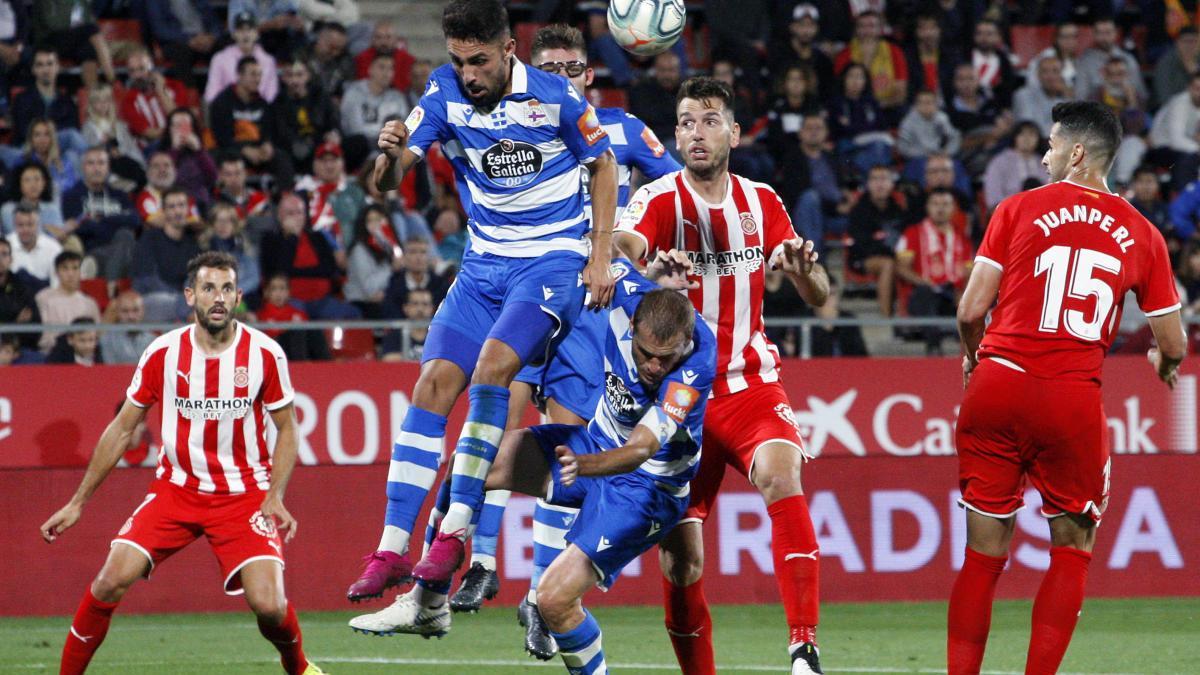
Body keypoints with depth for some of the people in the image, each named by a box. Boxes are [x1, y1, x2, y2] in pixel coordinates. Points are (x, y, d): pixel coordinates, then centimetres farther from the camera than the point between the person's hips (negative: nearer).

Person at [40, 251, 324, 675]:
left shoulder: (265, 354, -9)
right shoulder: (163, 353, -6)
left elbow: (286, 429, 3)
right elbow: (122, 429, 5)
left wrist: (276, 497, -12)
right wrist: (77, 503, 5)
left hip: (244, 493, -1)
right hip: (176, 489, 1)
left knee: (269, 605, -17)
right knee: (112, 580, -17)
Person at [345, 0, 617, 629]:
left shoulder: (555, 97, -13)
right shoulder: (445, 93, -5)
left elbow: (602, 165, 2)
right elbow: (389, 180, -10)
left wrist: (600, 255, -4)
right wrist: (391, 156, -34)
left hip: (554, 261, -4)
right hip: (484, 264, 4)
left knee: (492, 363, -26)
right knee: (435, 379, -10)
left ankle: (455, 530, -24)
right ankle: (393, 548, -12)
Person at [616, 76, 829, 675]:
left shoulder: (760, 203, 6)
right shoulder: (659, 199, -6)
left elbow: (818, 297, 6)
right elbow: (623, 244, -29)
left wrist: (803, 268, -18)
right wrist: (625, 260, -53)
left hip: (750, 384, 1)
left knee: (781, 474, -28)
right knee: (678, 557, -3)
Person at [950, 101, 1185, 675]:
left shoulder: (1019, 209, 2)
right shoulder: (1140, 235, 7)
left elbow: (971, 311, -1)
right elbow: (1172, 343, 11)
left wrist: (972, 357, 21)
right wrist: (1165, 364, 35)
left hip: (997, 386, 0)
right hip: (1075, 401, 0)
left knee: (984, 551, 6)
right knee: (1072, 548, 14)